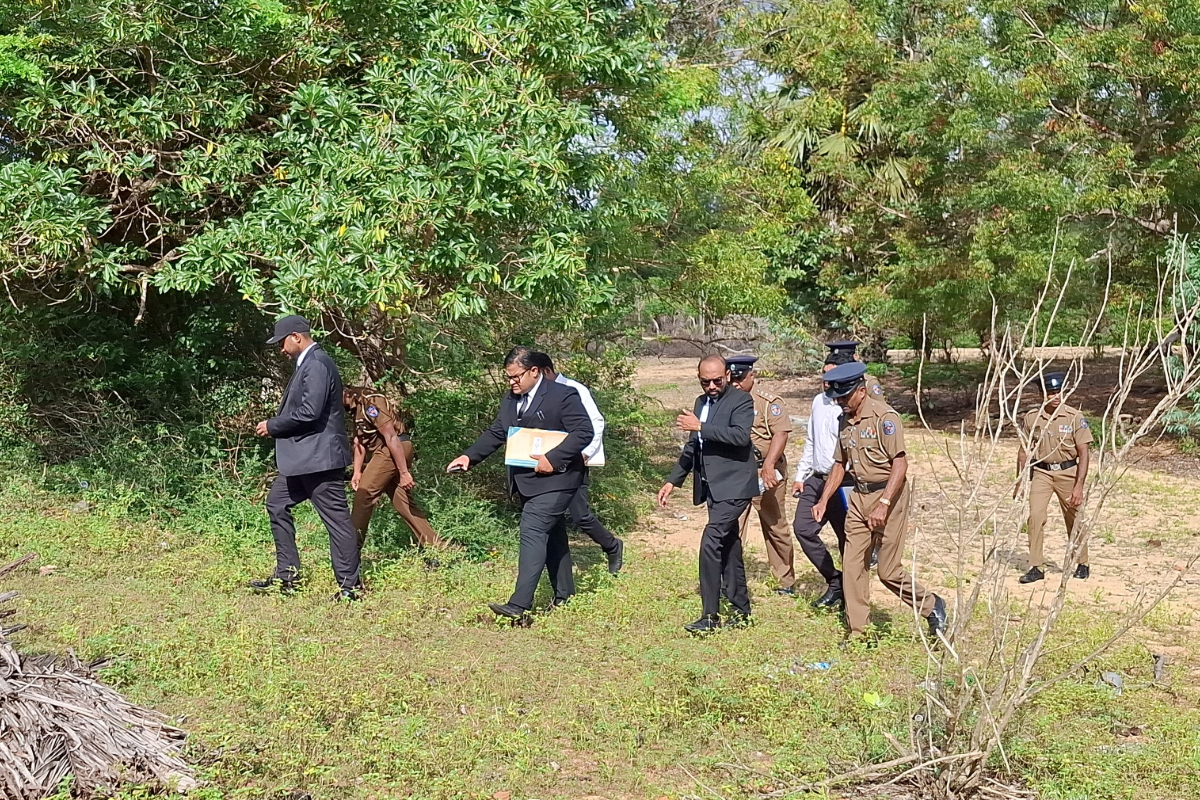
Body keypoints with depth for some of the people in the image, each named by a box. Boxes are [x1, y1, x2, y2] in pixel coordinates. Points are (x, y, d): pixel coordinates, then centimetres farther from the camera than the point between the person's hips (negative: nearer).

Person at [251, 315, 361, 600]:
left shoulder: (317, 364, -17)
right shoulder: (307, 363, 16)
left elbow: (309, 412, -24)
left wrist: (273, 426, -12)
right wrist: (275, 425, 11)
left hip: (319, 456, -12)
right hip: (302, 457, 12)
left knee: (335, 516, -6)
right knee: (277, 504, 16)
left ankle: (350, 584, -1)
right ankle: (286, 574, 22)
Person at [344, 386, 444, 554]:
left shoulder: (369, 403, -19)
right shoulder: (355, 406, 12)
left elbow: (391, 437, -21)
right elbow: (359, 440, 18)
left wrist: (404, 472, -22)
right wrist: (357, 472, 11)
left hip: (395, 450, -10)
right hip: (385, 452, 10)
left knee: (365, 492, -9)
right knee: (403, 502, 9)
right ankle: (435, 547, 10)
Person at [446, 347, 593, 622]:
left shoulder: (563, 396, -12)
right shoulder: (510, 400, 13)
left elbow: (584, 432, -17)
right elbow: (495, 433, 15)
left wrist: (553, 459, -25)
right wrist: (469, 456, 0)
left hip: (554, 479, -8)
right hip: (526, 482, 8)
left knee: (532, 531, -18)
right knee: (551, 535, 16)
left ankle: (519, 605, -24)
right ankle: (564, 596, 27)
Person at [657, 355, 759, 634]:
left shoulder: (741, 401, -8)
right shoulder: (701, 402, 15)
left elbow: (741, 435, -26)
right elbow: (693, 446, 22)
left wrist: (701, 427, -26)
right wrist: (673, 481, 20)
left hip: (732, 485, -9)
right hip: (713, 486, 9)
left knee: (711, 543, -17)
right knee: (728, 548, 14)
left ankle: (710, 616, -12)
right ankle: (741, 611, 25)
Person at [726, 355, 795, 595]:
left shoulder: (769, 402, -7)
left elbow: (781, 433, -17)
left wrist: (769, 464, -28)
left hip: (765, 474, -3)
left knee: (776, 528, 8)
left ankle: (786, 582, 22)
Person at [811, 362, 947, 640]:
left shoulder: (884, 416, -16)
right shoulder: (845, 420, 9)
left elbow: (900, 464, -20)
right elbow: (839, 464, 17)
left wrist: (883, 505, -26)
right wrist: (823, 501, 8)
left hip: (888, 495, -7)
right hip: (859, 496, 8)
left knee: (888, 570, -4)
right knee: (852, 566, 4)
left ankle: (931, 606, 20)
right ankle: (858, 634, 11)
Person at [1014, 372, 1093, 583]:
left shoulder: (1075, 417, -11)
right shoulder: (1032, 418, -3)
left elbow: (1083, 453, -10)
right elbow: (1024, 451, 7)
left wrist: (1078, 486, -16)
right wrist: (1019, 481, 8)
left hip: (1068, 472, -1)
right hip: (1041, 472, 1)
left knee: (1074, 520, 9)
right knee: (1035, 516, -11)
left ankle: (1082, 564, 28)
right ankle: (1036, 567, -4)